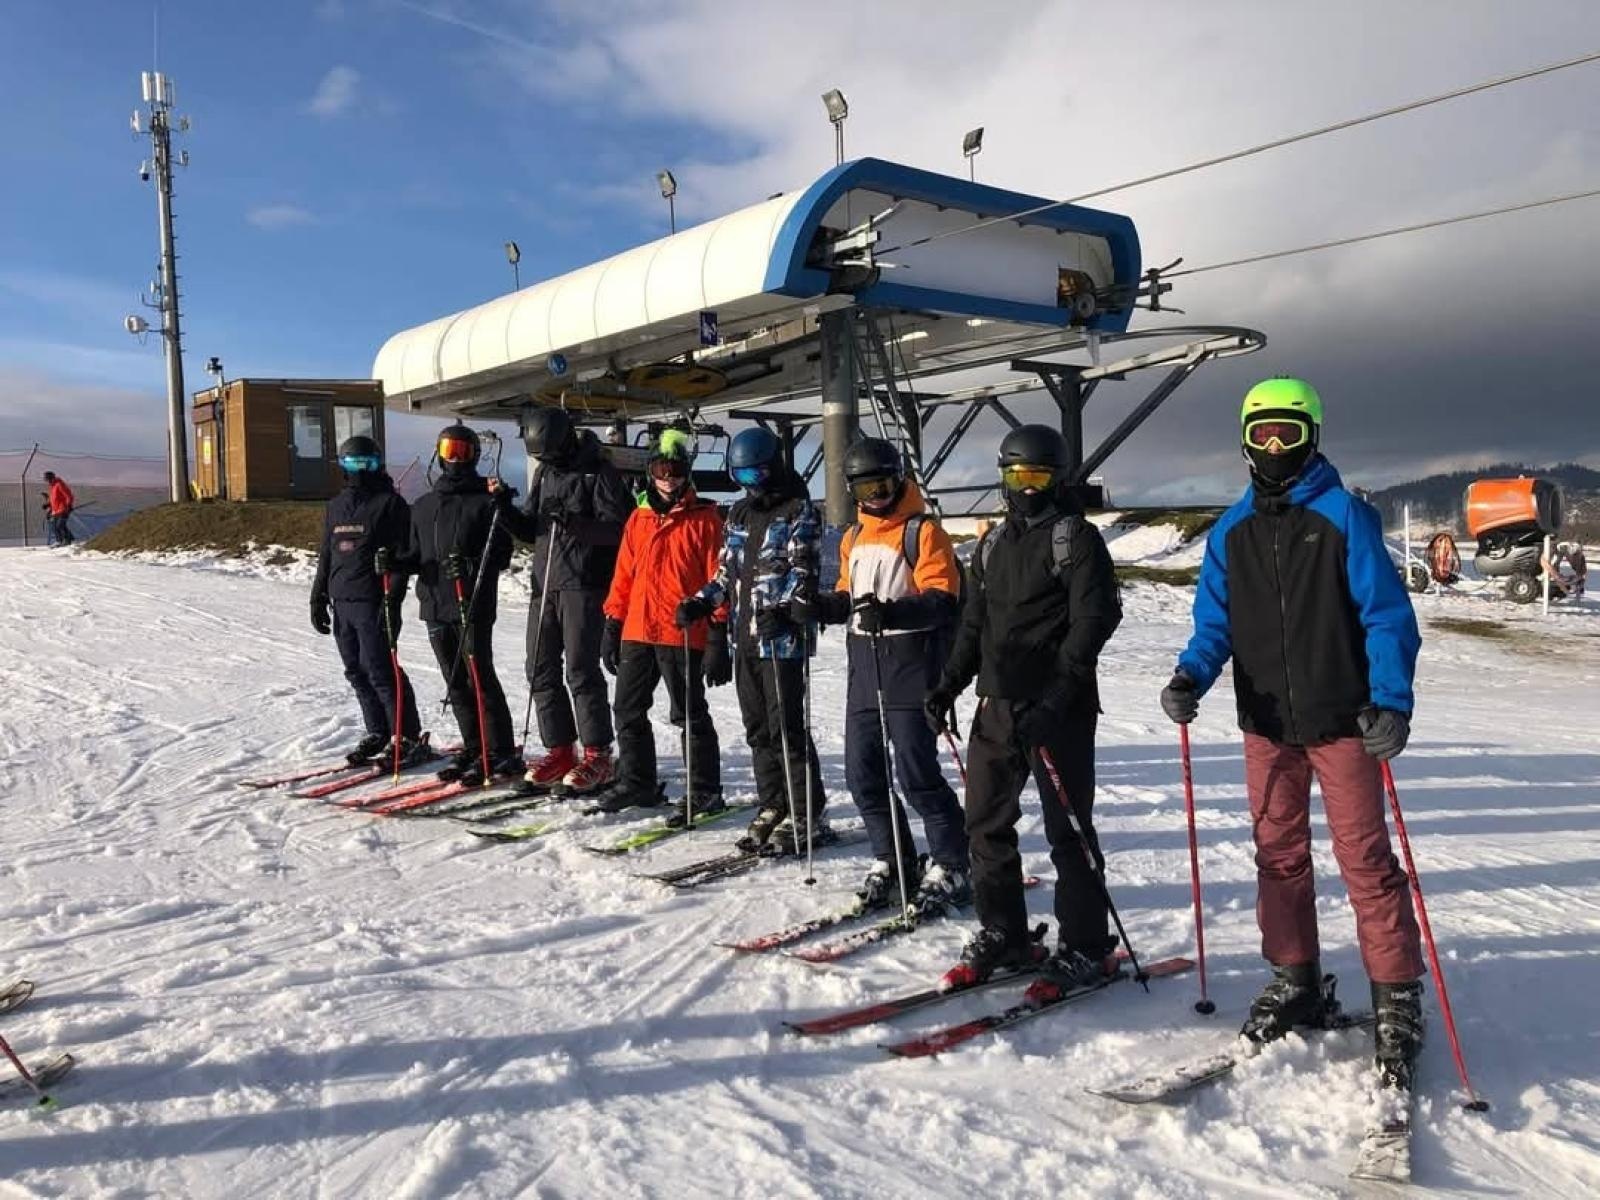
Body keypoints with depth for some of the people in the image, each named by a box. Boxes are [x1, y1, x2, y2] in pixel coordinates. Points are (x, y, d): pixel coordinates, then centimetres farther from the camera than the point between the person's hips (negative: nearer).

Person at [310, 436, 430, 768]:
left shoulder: (390, 503, -3)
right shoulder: (337, 505, 18)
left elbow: (402, 554, -9)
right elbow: (326, 555, 23)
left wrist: (391, 599, -16)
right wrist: (319, 597, 18)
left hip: (372, 601, -7)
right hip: (341, 601, 7)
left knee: (378, 669, -9)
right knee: (356, 671, 8)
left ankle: (409, 739, -2)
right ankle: (377, 733, 18)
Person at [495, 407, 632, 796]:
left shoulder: (598, 472, -6)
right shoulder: (545, 472, 16)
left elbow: (617, 528, -13)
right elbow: (531, 530, 19)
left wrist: (574, 522, -26)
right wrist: (506, 508, 2)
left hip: (583, 585, -7)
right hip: (545, 584, 7)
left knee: (580, 670, -7)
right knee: (542, 670, 7)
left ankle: (597, 755, 3)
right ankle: (559, 751, 15)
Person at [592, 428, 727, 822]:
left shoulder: (705, 519, -3)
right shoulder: (639, 518, 12)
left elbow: (717, 577, -6)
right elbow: (624, 574, 14)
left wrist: (718, 631, -10)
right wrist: (612, 624, 11)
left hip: (683, 634, -6)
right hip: (636, 632, 6)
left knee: (690, 715, 1)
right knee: (629, 711, 11)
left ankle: (704, 790, 11)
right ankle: (637, 782, 25)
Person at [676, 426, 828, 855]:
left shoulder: (799, 510, -3)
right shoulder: (739, 513, 18)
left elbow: (803, 572, -13)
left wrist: (783, 609, -28)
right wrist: (700, 603, 6)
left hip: (783, 637, -7)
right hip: (745, 637, 7)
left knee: (786, 727, -7)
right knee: (757, 729, 10)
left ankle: (807, 817, 2)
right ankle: (772, 808, 21)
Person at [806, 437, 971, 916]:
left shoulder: (923, 531, -6)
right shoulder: (853, 538, 16)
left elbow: (941, 598, -16)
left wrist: (892, 612, -31)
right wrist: (819, 606, 1)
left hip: (910, 665, -7)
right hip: (864, 666, 7)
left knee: (917, 774, -7)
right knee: (863, 773, 9)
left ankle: (950, 868, 9)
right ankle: (892, 862, 24)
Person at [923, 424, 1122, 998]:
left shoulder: (1077, 537, -4)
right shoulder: (994, 543, 17)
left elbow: (1094, 619, -13)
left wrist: (1058, 696, -22)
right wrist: (949, 685, 10)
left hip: (1058, 708, -7)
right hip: (997, 703, 7)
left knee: (1068, 828, -1)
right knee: (986, 821, 10)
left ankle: (1084, 947, 12)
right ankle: (1002, 934, 24)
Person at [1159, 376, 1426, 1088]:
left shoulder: (1345, 516, -6)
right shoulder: (1231, 530, 7)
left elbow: (1387, 615, -10)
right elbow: (1215, 621, 8)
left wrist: (1392, 701, -22)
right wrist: (1191, 676, -11)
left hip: (1340, 720, -4)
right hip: (1266, 723, 5)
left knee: (1364, 858, -1)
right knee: (1278, 855, 11)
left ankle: (1398, 1000, 12)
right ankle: (1294, 983, 26)